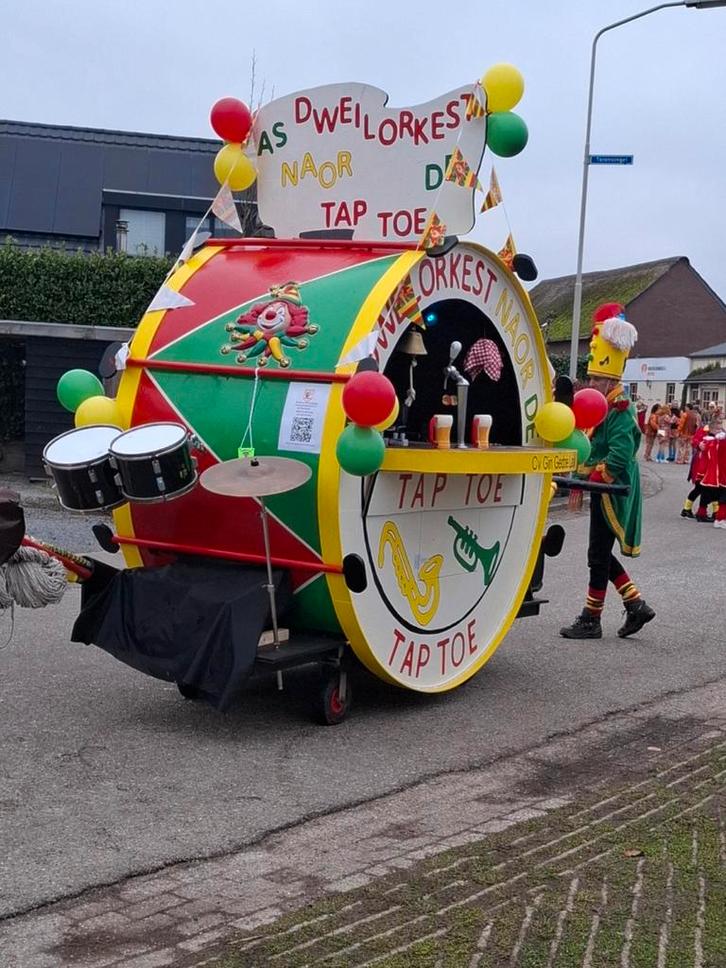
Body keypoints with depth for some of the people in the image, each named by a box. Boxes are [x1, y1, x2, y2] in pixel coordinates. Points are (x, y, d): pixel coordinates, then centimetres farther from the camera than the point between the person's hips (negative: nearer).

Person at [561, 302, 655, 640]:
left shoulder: (621, 411, -16)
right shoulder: (605, 408, 13)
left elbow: (619, 457, -25)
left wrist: (589, 477, -21)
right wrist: (583, 474, 5)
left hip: (612, 492, -10)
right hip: (604, 490, 10)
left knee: (599, 555, -2)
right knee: (601, 554, 14)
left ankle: (591, 620, 6)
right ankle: (636, 606, 20)